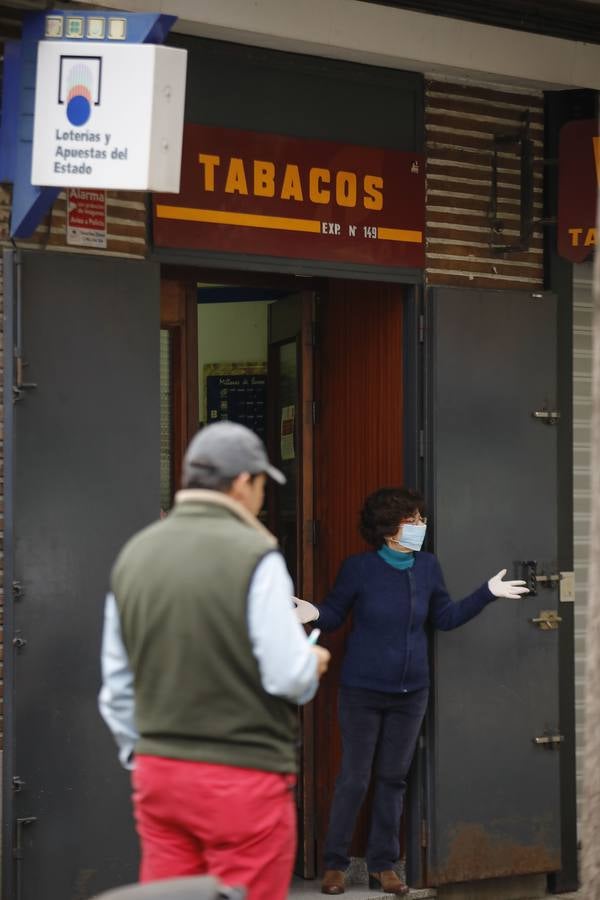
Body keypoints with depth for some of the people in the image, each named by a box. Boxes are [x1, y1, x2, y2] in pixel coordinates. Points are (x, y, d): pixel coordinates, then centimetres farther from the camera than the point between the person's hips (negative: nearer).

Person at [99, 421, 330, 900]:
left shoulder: (134, 554, 5)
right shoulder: (254, 556, -13)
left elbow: (117, 685, 10)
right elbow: (289, 675, -15)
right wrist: (313, 663, 7)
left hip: (158, 772, 6)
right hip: (243, 778, -6)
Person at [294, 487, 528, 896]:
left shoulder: (428, 567, 1)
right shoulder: (359, 568, -11)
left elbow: (445, 617, 12)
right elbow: (335, 613, -3)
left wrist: (487, 593, 7)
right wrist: (315, 614, -25)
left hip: (410, 693, 4)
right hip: (363, 691, -4)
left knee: (394, 778, 11)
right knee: (354, 779, 2)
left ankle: (383, 865, 20)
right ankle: (335, 864, 14)